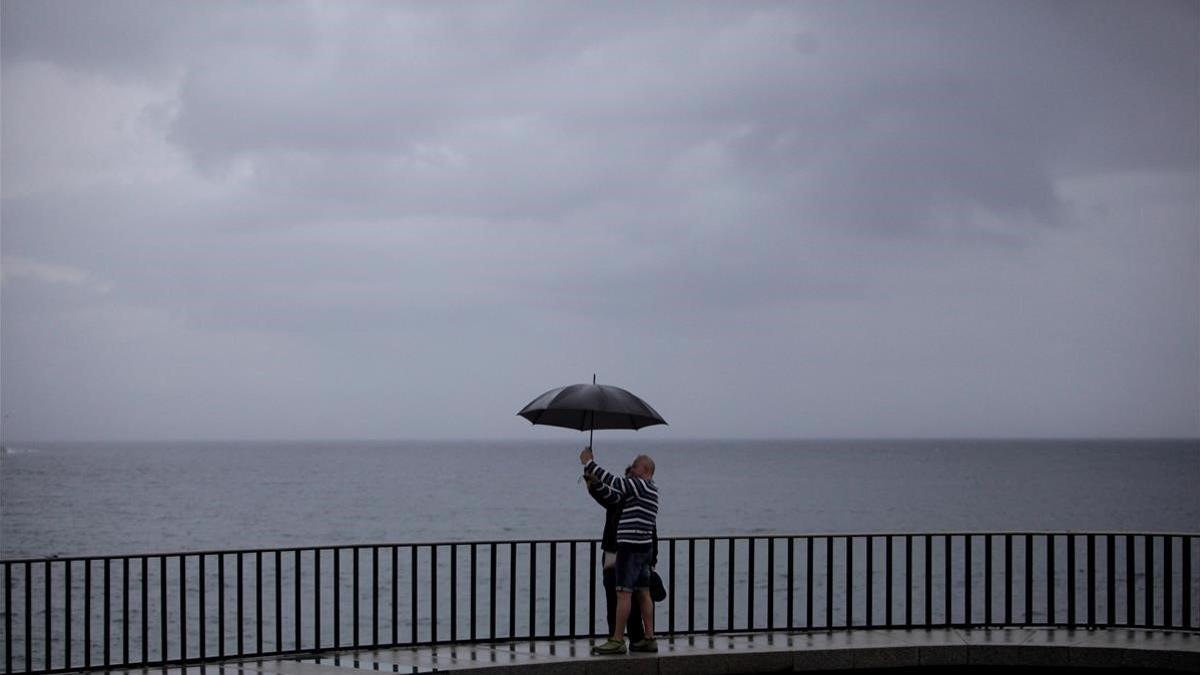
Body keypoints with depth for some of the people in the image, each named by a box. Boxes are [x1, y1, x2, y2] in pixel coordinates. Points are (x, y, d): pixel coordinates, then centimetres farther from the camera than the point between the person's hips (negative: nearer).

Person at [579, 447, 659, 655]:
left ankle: (617, 641, -9)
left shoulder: (641, 485, -11)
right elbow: (615, 496, 16)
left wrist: (589, 463, -11)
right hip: (643, 546, 10)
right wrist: (595, 481, 8)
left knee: (623, 592, -9)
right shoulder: (648, 490, 17)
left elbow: (615, 482, -17)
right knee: (643, 592, 10)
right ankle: (649, 638, 12)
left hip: (631, 546, -10)